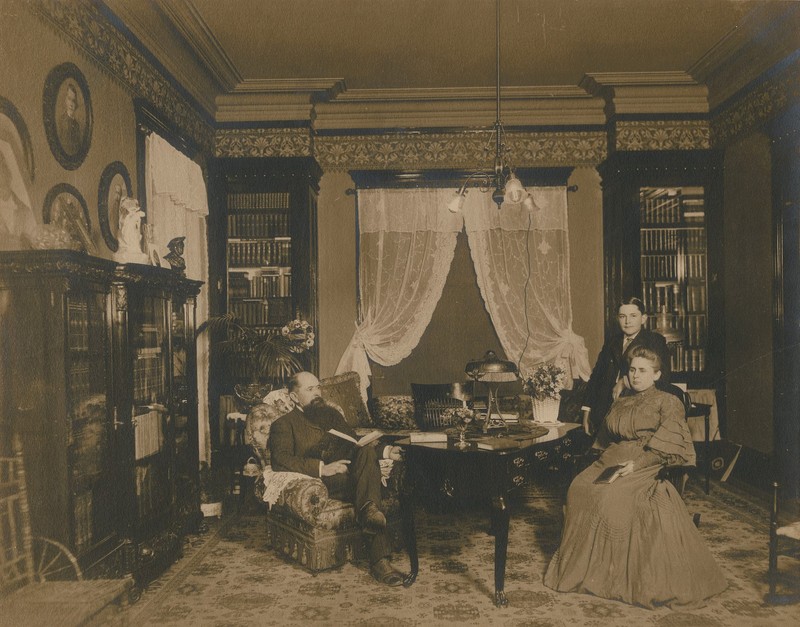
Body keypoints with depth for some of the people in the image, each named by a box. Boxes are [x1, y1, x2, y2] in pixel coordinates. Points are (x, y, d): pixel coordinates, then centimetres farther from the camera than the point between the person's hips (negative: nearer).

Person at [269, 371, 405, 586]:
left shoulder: (330, 413, 28)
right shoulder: (283, 424, 8)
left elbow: (355, 443, 24)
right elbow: (280, 460, -10)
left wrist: (384, 451, 3)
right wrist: (322, 468, -24)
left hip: (349, 475, 5)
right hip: (319, 483, -5)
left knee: (368, 452, -28)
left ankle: (368, 509, -41)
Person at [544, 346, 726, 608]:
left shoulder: (668, 403, 3)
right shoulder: (621, 401, 22)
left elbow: (666, 446, -8)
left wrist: (637, 463, -19)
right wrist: (605, 459, 5)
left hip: (647, 465, -6)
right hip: (614, 459, 6)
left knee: (612, 497, -31)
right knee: (579, 488, -20)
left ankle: (615, 572, -18)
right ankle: (583, 563, -13)